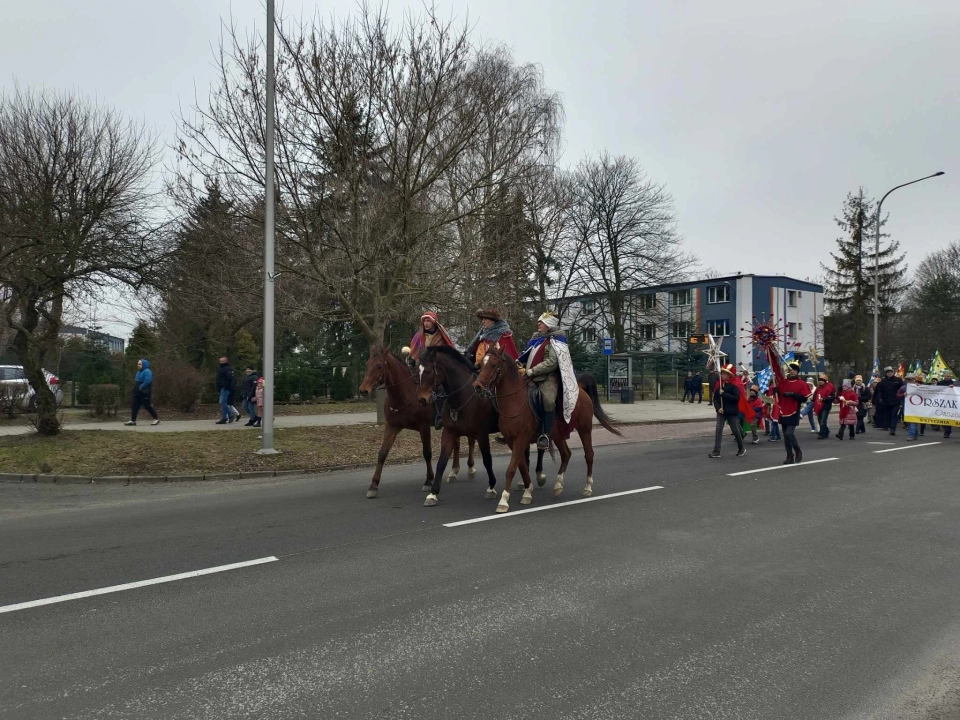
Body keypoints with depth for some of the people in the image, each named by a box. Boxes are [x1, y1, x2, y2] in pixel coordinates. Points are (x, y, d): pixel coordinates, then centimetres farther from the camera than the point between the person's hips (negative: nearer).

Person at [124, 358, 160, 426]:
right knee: (135, 406, 4)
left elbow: (147, 381, -26)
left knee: (147, 406, -5)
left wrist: (141, 387, -19)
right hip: (138, 393, 10)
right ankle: (133, 420, 6)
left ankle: (156, 418, 6)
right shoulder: (139, 372, 17)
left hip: (144, 393, -10)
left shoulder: (147, 372, -14)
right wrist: (136, 388, 9)